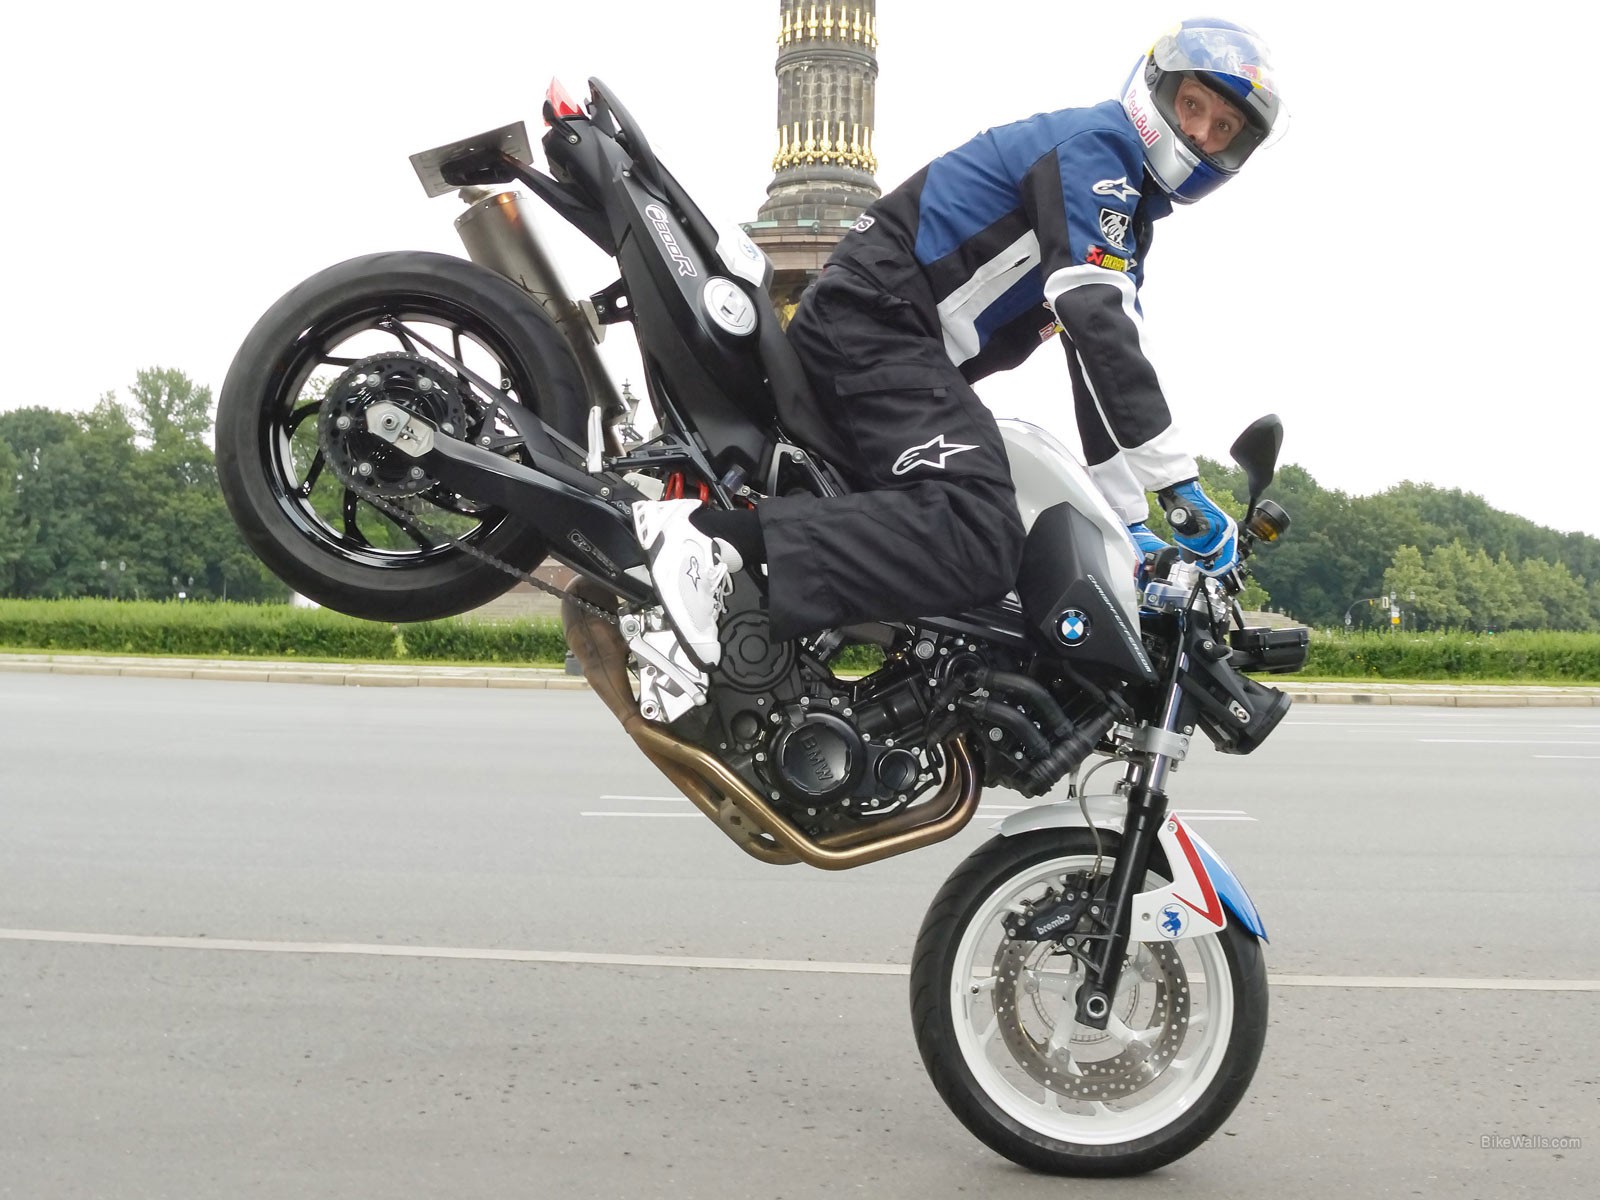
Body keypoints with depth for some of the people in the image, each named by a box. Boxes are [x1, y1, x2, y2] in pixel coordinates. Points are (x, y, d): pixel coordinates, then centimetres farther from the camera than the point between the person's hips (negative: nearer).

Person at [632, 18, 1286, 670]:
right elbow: (1098, 327, -19)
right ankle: (719, 533, -36)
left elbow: (1102, 372, 25)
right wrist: (1182, 490, -19)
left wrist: (1126, 517, 21)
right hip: (876, 320, -11)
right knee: (981, 542, -29)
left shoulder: (1129, 216, 24)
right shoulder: (1096, 141, -6)